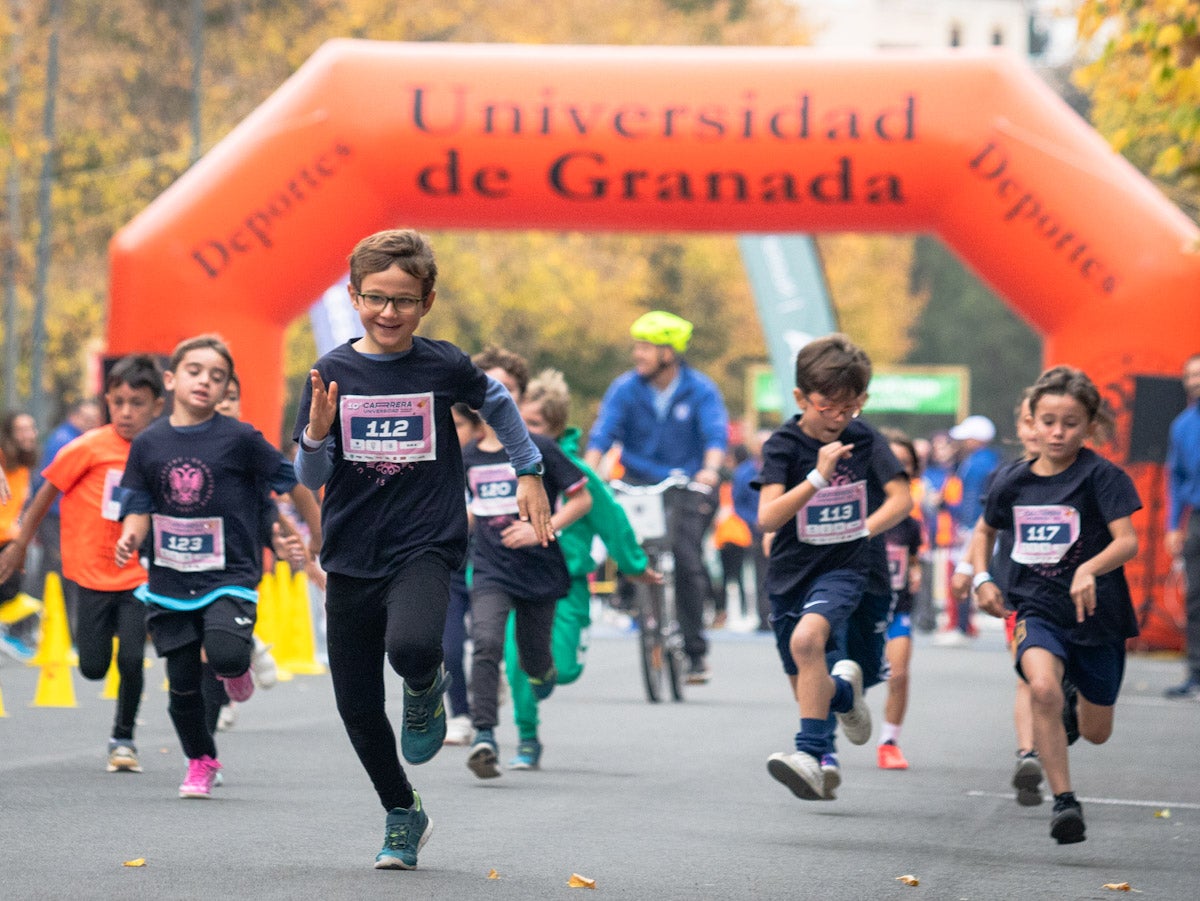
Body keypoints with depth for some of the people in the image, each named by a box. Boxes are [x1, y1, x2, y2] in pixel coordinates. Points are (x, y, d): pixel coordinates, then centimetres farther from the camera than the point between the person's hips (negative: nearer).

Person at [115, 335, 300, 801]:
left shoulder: (240, 439, -7)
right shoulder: (148, 444, 2)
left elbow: (291, 483, 1)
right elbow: (138, 505, 7)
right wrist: (130, 537, -14)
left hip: (228, 575, -3)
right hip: (170, 581, 3)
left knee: (225, 653, -29)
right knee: (182, 684, 6)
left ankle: (240, 666, 9)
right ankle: (200, 762, 29)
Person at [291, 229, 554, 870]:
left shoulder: (444, 367, -3)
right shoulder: (332, 372, -1)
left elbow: (497, 403, 19)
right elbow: (311, 479, 0)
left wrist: (529, 473, 25)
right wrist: (318, 433, -20)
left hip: (425, 548, -3)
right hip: (351, 557, 3)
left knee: (411, 648, -34)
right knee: (357, 707, 6)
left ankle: (428, 687, 5)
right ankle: (403, 816, 31)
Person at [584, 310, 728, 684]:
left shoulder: (700, 390, -6)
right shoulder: (625, 388, -3)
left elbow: (716, 433, -20)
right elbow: (602, 433, -13)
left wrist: (710, 469, -40)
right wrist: (588, 472, -30)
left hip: (688, 485, -2)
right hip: (638, 482, 2)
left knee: (686, 559, -16)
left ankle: (696, 651, -7)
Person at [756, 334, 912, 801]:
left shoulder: (864, 439, -3)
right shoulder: (783, 445, -8)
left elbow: (901, 499, 4)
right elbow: (768, 518, -18)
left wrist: (863, 529, -10)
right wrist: (818, 477, -28)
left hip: (843, 568, -2)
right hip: (790, 570, 2)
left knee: (807, 639, -31)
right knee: (804, 686, 11)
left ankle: (811, 751, -33)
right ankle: (843, 689, 47)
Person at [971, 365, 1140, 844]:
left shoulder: (1102, 476, -10)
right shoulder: (1012, 483, 2)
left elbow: (1127, 541, -20)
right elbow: (986, 531, 22)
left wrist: (1089, 570, -38)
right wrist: (982, 578, 6)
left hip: (1096, 613, -1)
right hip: (1037, 609, 1)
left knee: (1095, 732, 11)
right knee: (1043, 688, -31)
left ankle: (1073, 702, 50)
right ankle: (1063, 801, -20)